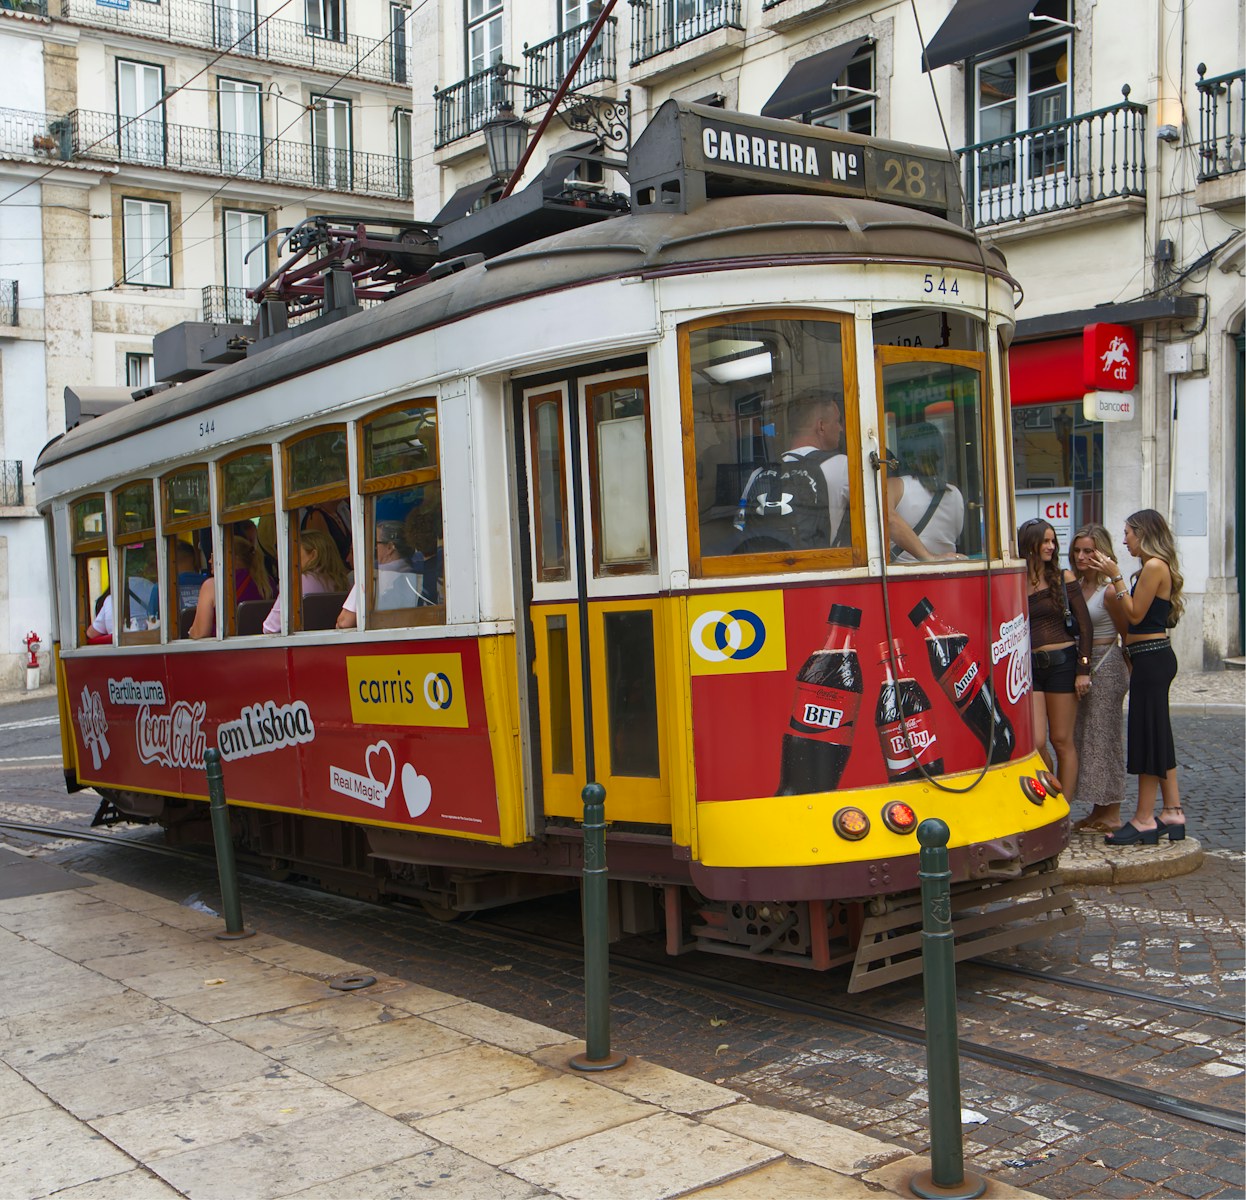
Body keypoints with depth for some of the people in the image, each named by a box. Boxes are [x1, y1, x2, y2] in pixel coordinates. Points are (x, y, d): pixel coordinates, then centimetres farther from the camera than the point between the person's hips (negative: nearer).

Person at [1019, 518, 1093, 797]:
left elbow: (1084, 625, 3)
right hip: (1027, 666, 0)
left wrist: (1083, 668, -3)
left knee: (1062, 742, 5)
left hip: (1062, 662, 0)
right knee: (1035, 743, -6)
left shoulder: (1064, 578, 3)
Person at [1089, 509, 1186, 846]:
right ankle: (1173, 813, 18)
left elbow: (1135, 615, -16)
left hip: (1151, 659, -10)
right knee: (1158, 736, 13)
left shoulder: (1154, 566, -14)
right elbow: (1136, 616, 13)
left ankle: (1144, 820, -1)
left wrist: (1116, 576, -14)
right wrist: (1114, 578, 12)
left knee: (1148, 736, -6)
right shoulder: (1155, 567, 16)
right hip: (1153, 657, 10)